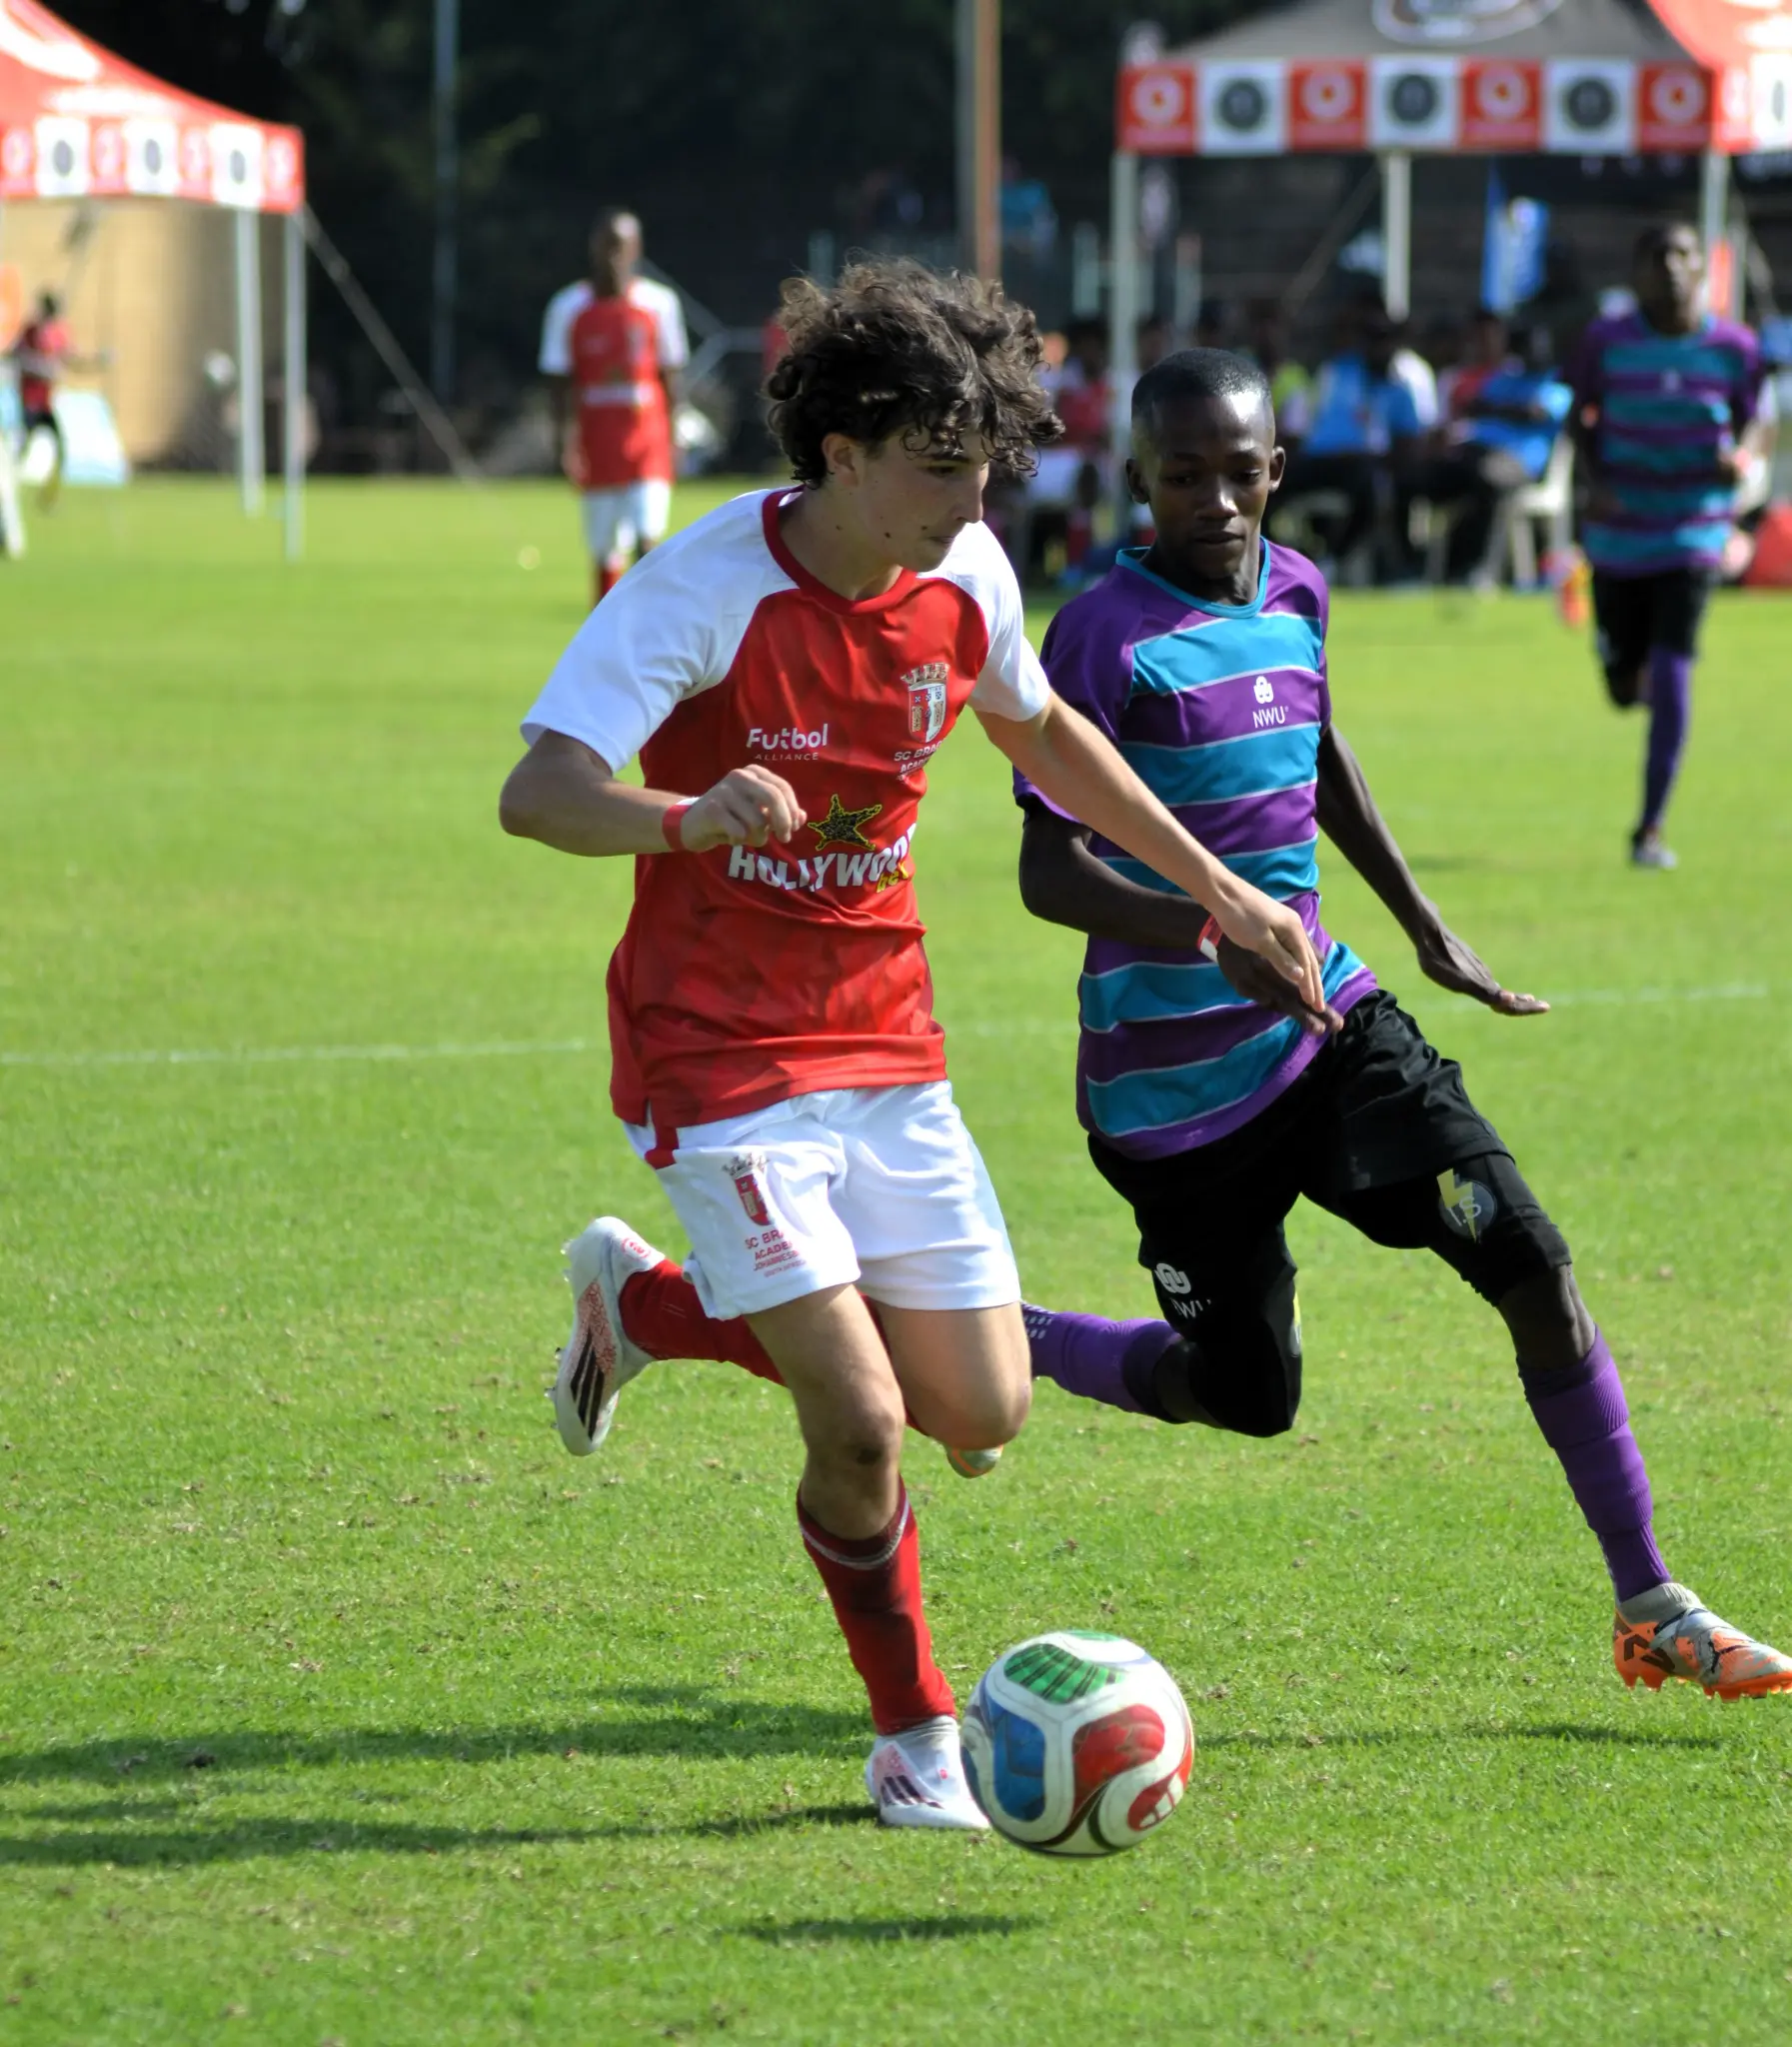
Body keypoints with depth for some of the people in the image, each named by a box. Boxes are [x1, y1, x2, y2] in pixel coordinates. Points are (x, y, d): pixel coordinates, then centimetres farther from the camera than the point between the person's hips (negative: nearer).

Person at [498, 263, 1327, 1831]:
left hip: (887, 1049, 6)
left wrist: (1219, 892, 21)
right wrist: (689, 819, -50)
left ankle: (644, 1303, 27)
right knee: (862, 1425, -16)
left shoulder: (964, 579, -2)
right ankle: (918, 1741, 10)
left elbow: (1037, 731, 20)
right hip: (723, 1057, -6)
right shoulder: (708, 589, -20)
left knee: (981, 1417, 3)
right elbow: (536, 792, -30)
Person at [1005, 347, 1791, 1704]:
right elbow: (1049, 872, -22)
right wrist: (1213, 931, -37)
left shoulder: (1293, 591, 4)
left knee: (1532, 1265, -8)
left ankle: (1649, 1606, -1)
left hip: (1327, 1025, 6)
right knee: (1246, 1395, 4)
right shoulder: (1107, 638, -17)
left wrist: (1427, 928, 26)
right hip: (1176, 1075, -6)